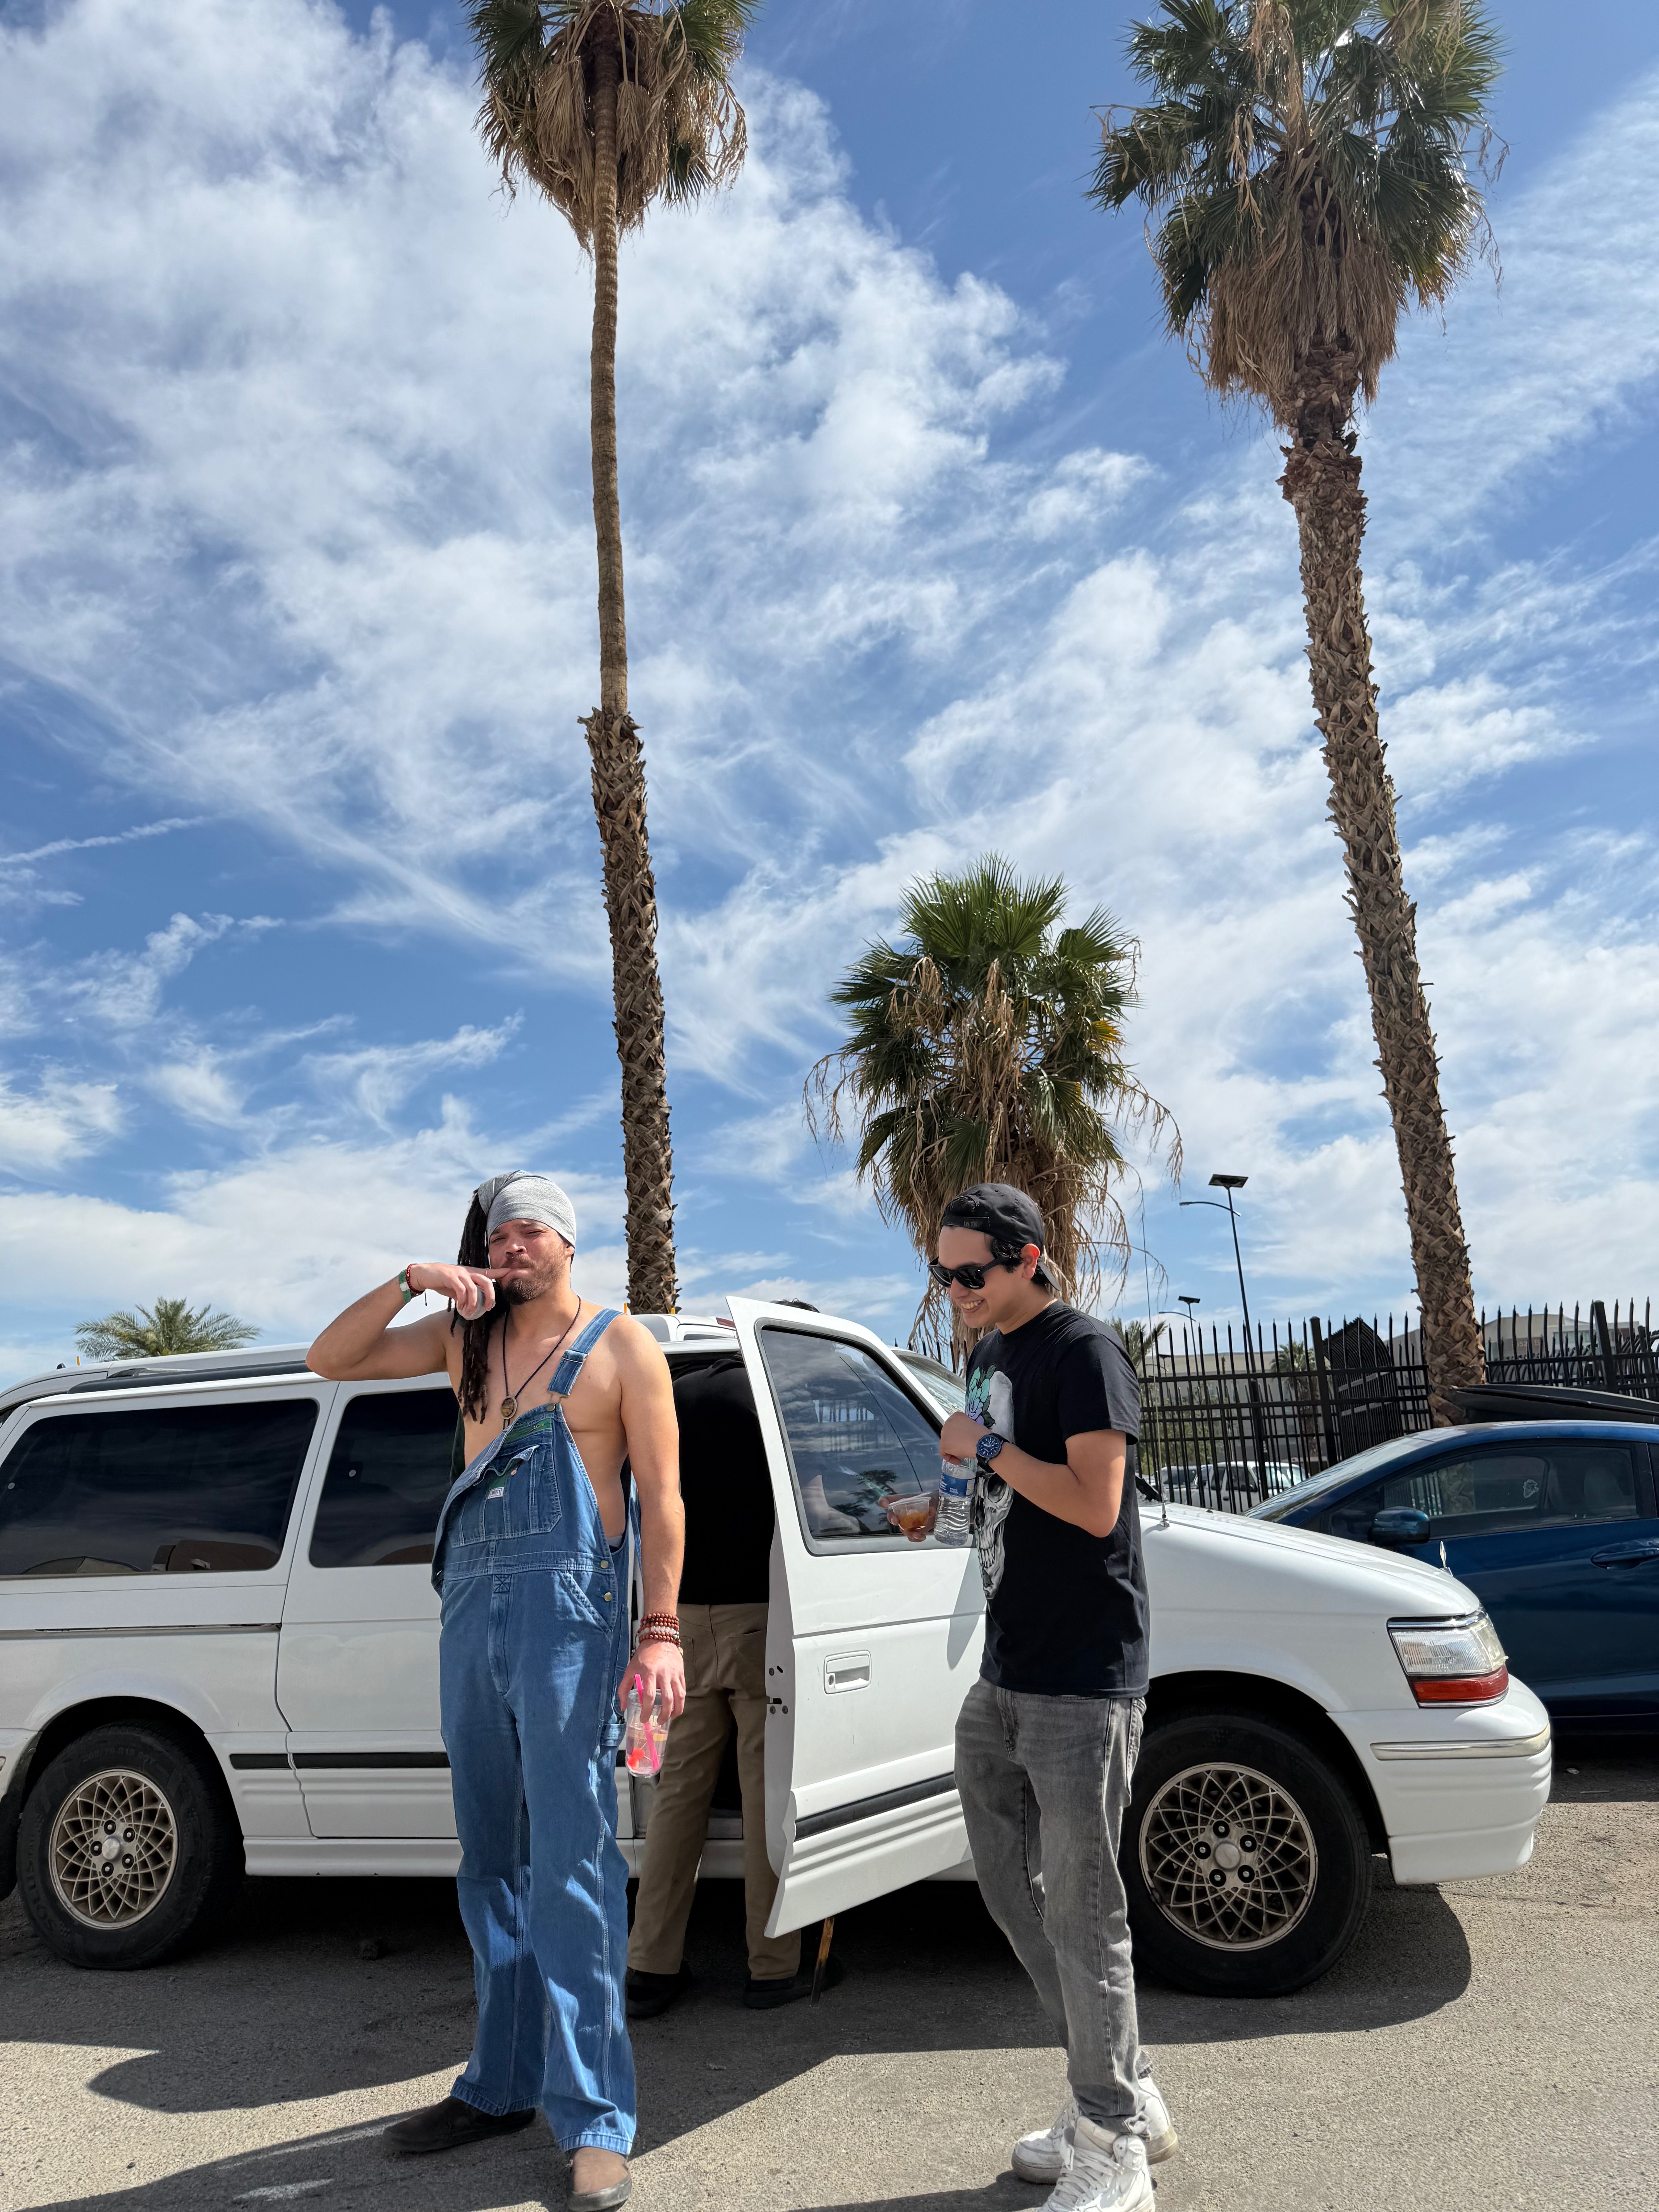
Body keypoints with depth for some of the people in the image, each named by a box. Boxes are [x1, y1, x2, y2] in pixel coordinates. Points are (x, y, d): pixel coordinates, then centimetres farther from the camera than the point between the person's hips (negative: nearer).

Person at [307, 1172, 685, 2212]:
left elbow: (662, 1495, -5)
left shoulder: (621, 1345, -2)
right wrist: (411, 1281, -5)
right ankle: (503, 2084, 28)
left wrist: (662, 1631, -13)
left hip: (569, 1615, -6)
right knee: (491, 1854, 14)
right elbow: (330, 1361, 9)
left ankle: (595, 2124, 2)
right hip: (471, 1608, 6)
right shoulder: (465, 1335, 12)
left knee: (569, 1861, -7)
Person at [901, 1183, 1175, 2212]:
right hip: (1006, 1676, 9)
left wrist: (986, 1446, -15)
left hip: (1084, 1681, -9)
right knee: (1015, 1893, 16)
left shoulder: (1084, 1351, -12)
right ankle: (1130, 2100, 31)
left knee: (1081, 1909, -1)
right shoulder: (990, 1356, 14)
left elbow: (1095, 1507, -20)